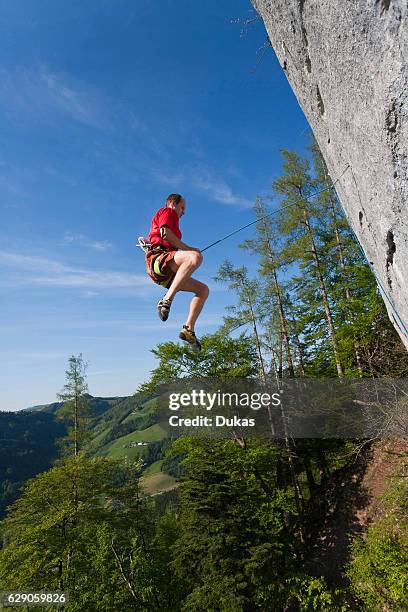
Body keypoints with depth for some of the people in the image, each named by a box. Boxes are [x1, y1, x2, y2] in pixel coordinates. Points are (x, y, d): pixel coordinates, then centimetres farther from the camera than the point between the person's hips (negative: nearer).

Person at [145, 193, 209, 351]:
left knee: (203, 289, 5)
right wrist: (188, 249, -5)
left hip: (167, 274, 10)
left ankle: (189, 329, -6)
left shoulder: (170, 217, 39)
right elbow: (165, 234, -9)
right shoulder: (167, 211, 12)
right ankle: (166, 300, -41)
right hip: (158, 258, -10)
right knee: (196, 256, -36)